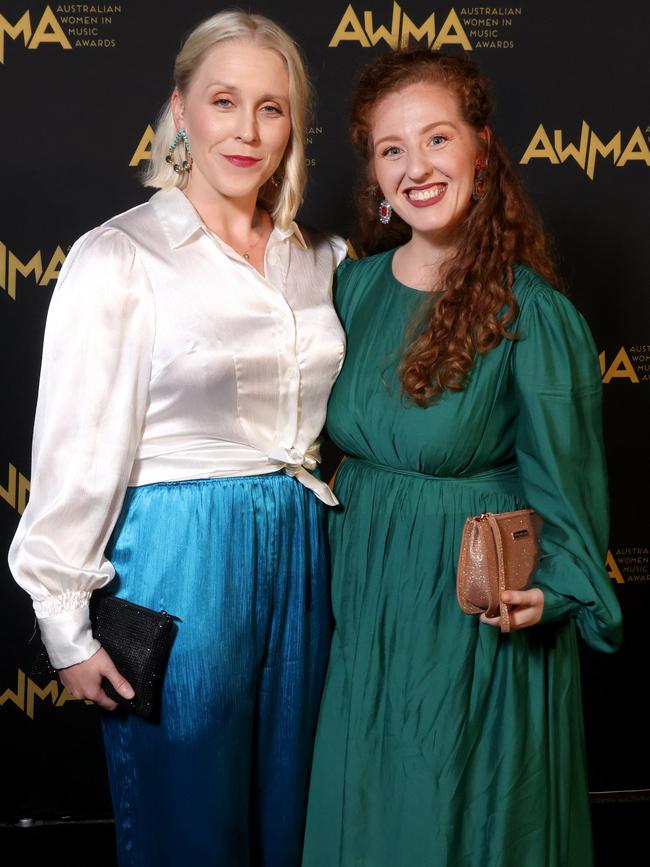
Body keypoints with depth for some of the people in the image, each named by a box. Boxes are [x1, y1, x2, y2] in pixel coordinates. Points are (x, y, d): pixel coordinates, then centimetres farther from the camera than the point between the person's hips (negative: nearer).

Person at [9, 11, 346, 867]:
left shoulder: (322, 258, 5)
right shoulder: (117, 260, -10)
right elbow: (76, 454, -9)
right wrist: (68, 630, -7)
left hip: (304, 551, 5)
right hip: (177, 561, -4)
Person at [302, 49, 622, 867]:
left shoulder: (530, 312, -16)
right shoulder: (354, 285, 1)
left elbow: (561, 484, -12)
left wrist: (547, 591, -27)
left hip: (476, 611, -5)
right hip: (366, 602, 5)